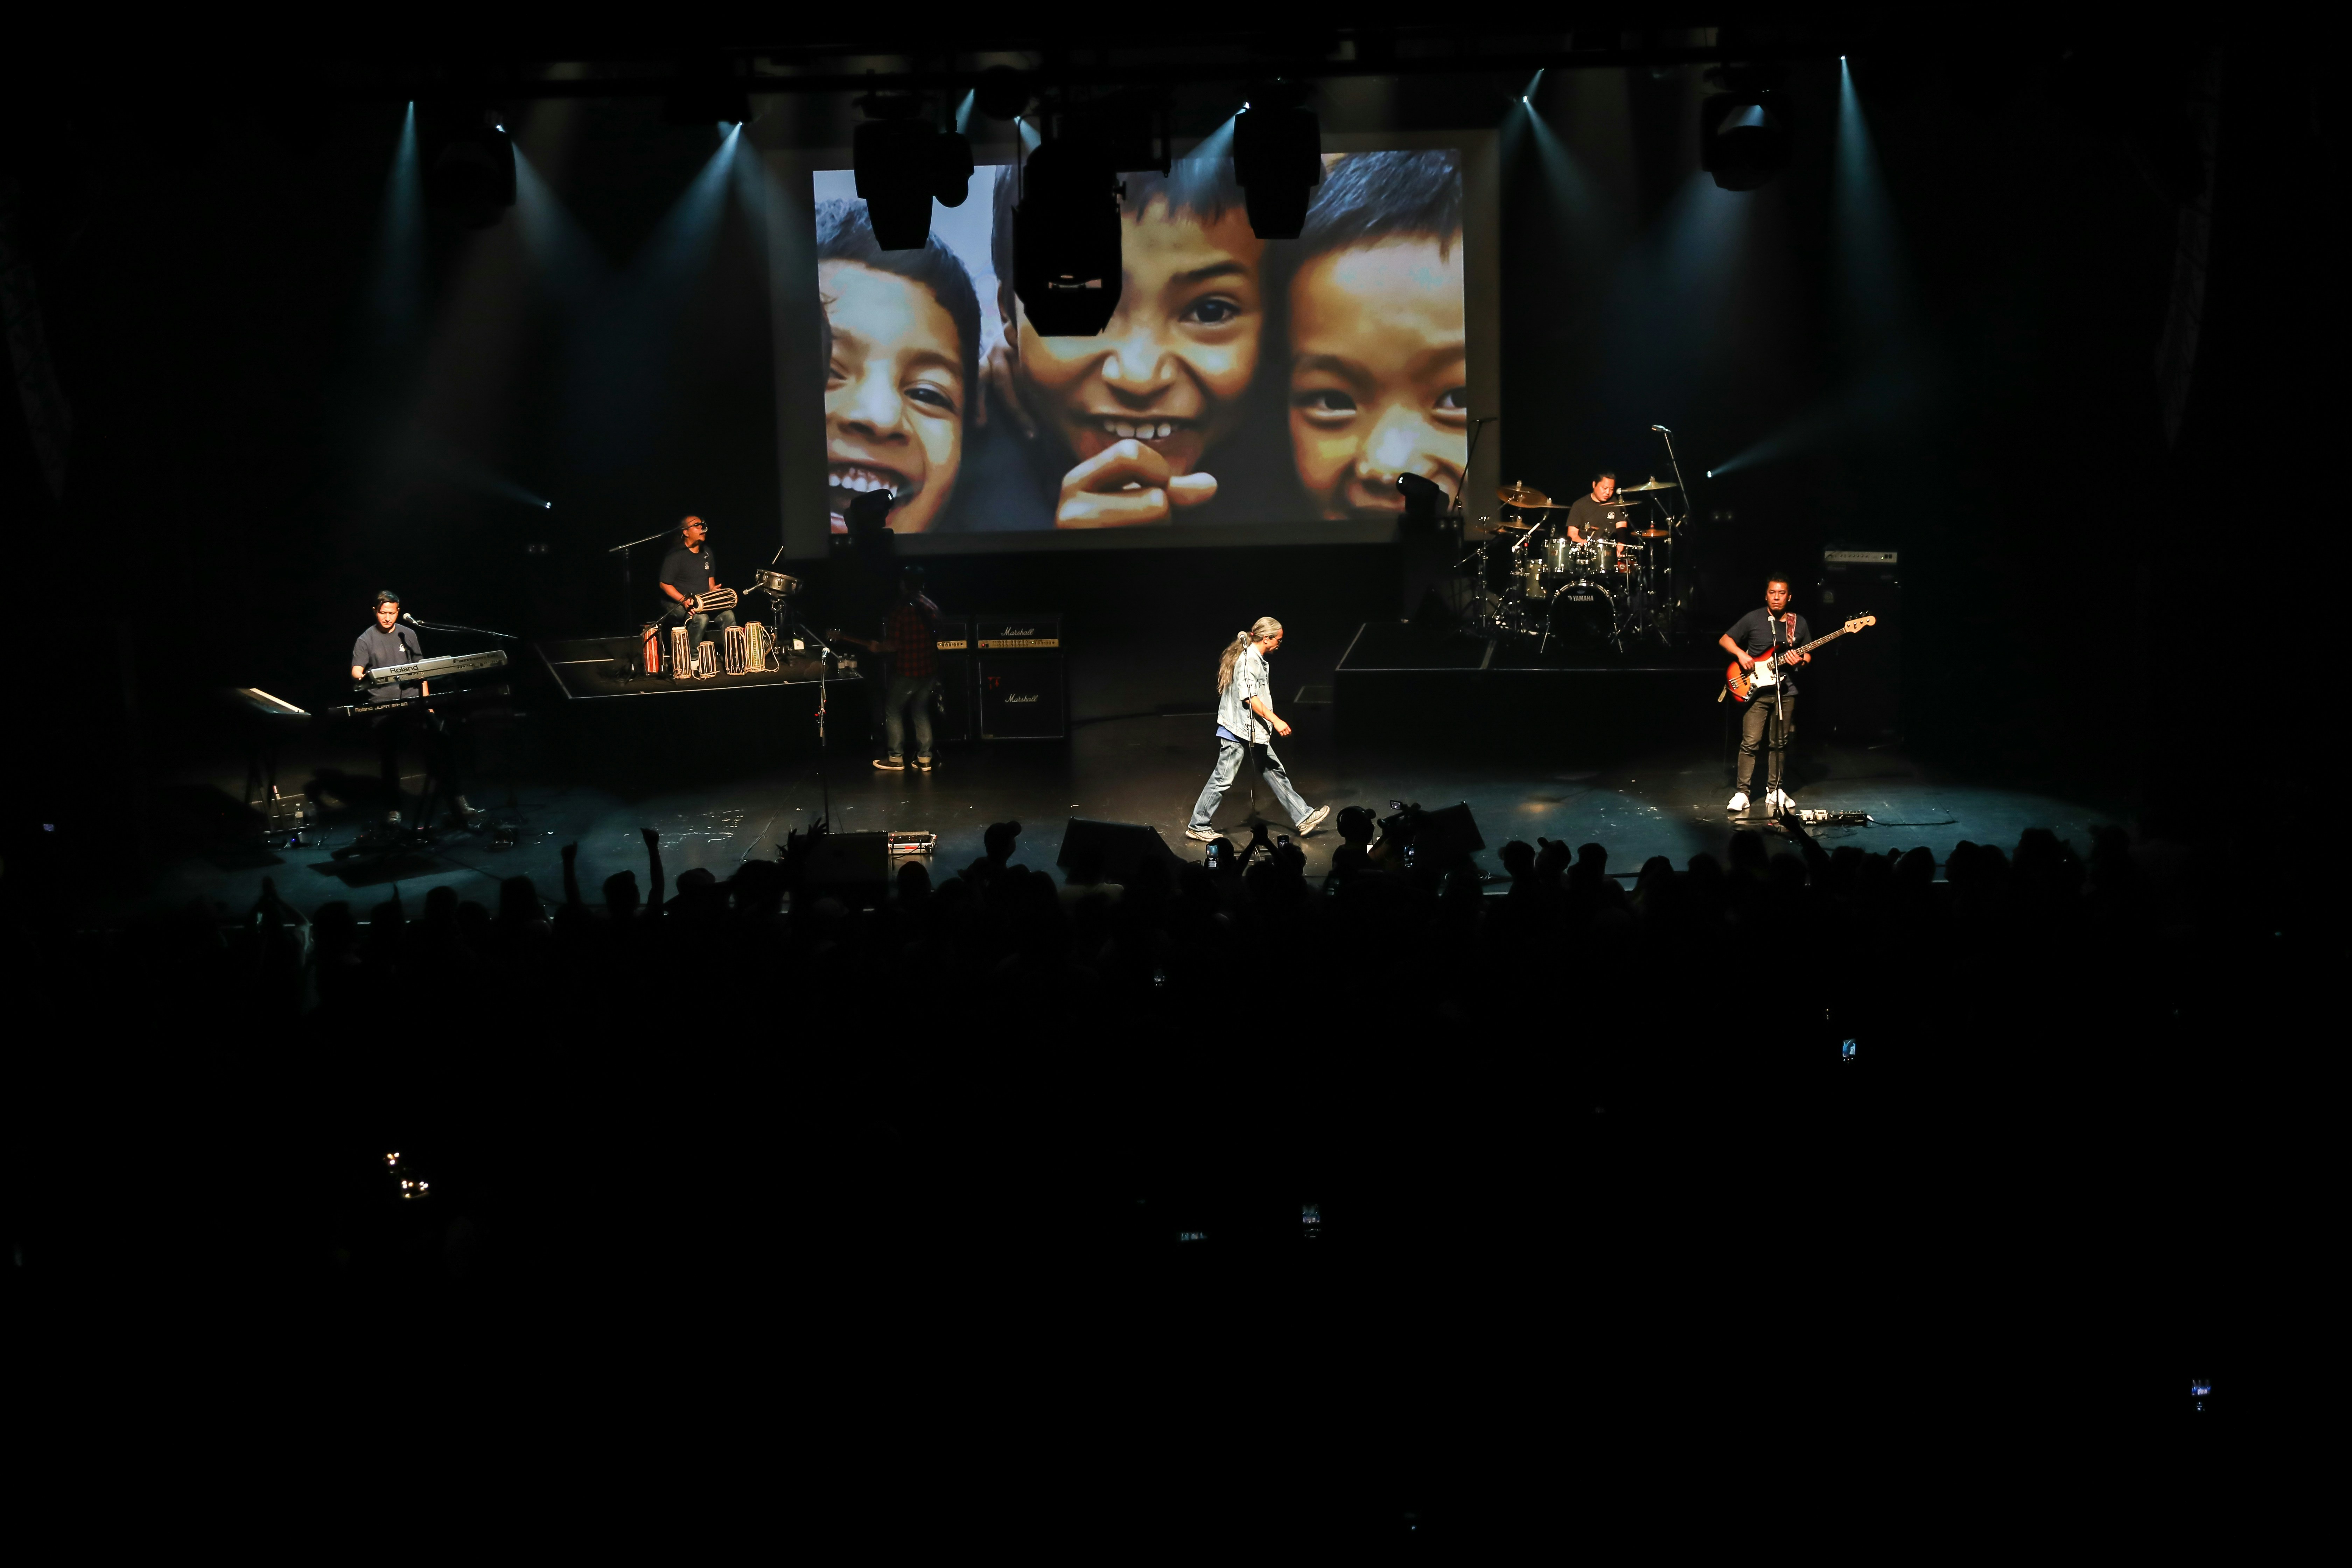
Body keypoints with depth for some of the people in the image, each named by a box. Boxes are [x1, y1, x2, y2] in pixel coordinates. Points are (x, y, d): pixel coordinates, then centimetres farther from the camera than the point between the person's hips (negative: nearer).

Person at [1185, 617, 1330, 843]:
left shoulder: (1255, 658, 13)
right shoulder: (1249, 660, -18)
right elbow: (1249, 697, -25)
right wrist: (1276, 721, -26)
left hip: (1254, 732, 11)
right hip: (1239, 730, -11)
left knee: (1275, 772, 12)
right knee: (1223, 779, -4)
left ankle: (1303, 818, 16)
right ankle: (1197, 827, 4)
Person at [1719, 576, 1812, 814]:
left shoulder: (1800, 624, 7)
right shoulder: (1753, 619, -1)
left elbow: (1808, 656, 14)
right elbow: (1725, 640, 6)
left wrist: (1800, 661, -8)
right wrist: (1740, 654, -12)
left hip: (1786, 690, 3)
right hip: (1757, 689, -3)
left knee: (1779, 743, 9)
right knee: (1750, 742, -8)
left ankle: (1774, 789, 20)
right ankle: (1742, 792, -3)